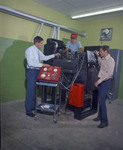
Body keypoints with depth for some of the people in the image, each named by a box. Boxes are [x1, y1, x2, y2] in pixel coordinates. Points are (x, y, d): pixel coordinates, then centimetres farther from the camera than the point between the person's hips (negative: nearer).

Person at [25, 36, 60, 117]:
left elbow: (44, 57, 23)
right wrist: (42, 65, -23)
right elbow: (31, 63, -21)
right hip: (31, 71, -8)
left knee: (35, 90, 15)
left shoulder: (38, 51, 13)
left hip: (37, 71, 8)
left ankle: (33, 106, 29)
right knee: (30, 91, -5)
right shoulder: (30, 50, -12)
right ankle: (28, 111, 5)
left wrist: (54, 55, 17)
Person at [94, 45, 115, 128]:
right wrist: (98, 56, 24)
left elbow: (109, 74, -22)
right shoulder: (103, 59, 11)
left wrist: (99, 81, -20)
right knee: (100, 100, 15)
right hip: (100, 81, 8)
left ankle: (104, 121, 2)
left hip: (106, 82, -8)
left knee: (102, 101, -9)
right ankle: (100, 116, 29)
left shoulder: (111, 60, -15)